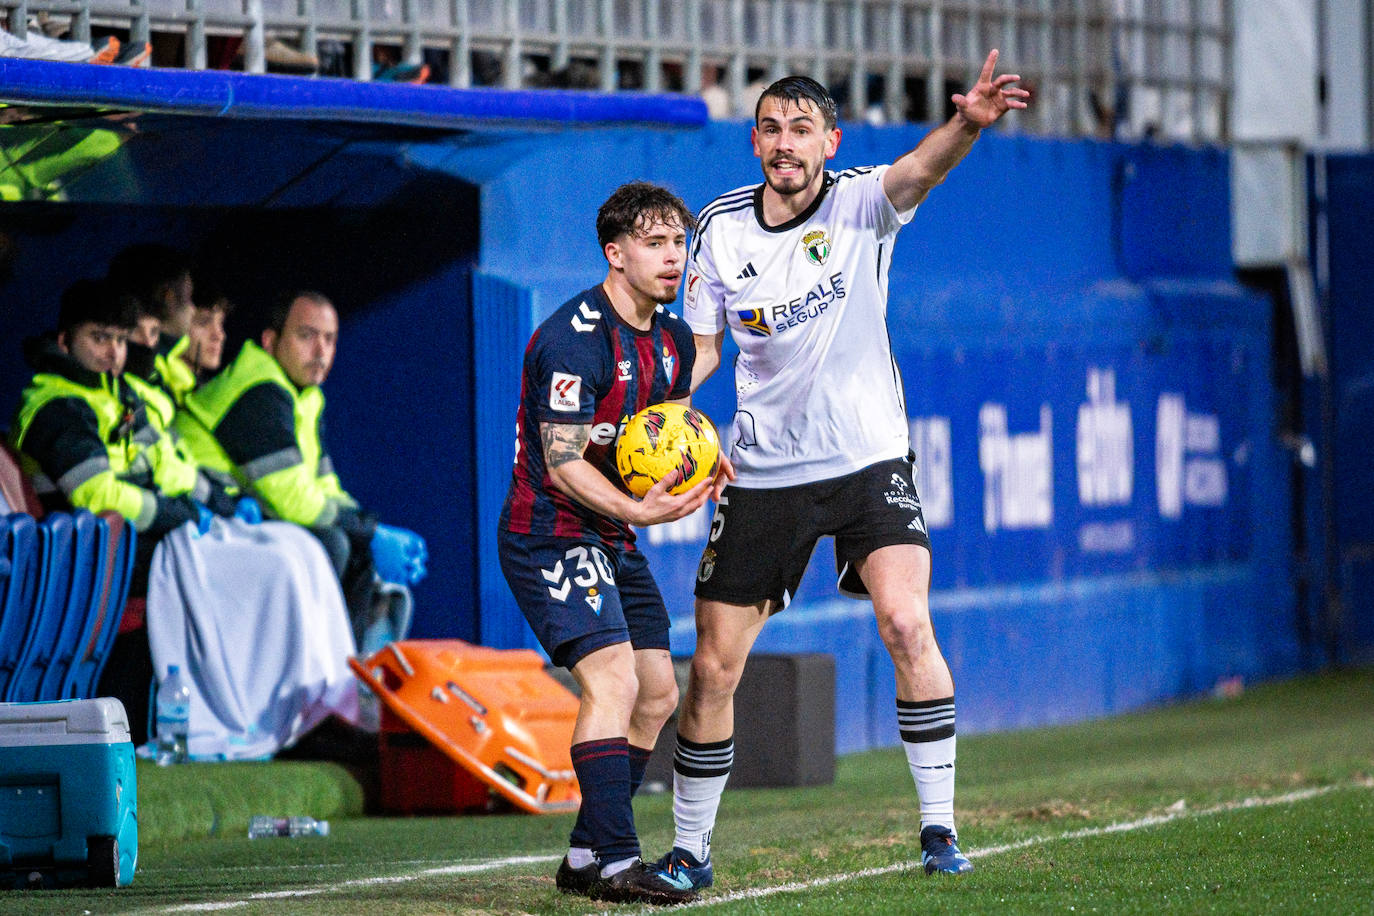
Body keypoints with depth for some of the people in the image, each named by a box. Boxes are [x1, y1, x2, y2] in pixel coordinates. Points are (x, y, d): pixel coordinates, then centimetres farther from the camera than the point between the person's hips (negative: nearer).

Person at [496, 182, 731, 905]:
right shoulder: (574, 338, -20)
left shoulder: (671, 336, 8)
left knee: (657, 694, 8)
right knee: (613, 682, -21)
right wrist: (639, 510, -35)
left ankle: (586, 858, 16)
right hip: (550, 533, -10)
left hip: (611, 542, 10)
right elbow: (563, 462, -23)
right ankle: (614, 862, -24)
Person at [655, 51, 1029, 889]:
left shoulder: (861, 203, -10)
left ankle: (939, 827, -13)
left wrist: (967, 123, -54)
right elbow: (702, 344, 10)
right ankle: (689, 850, 19)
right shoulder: (720, 229, -1)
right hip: (764, 470, 3)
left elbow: (921, 169, -32)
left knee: (907, 624, -23)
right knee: (712, 669, 3)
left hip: (868, 459, -3)